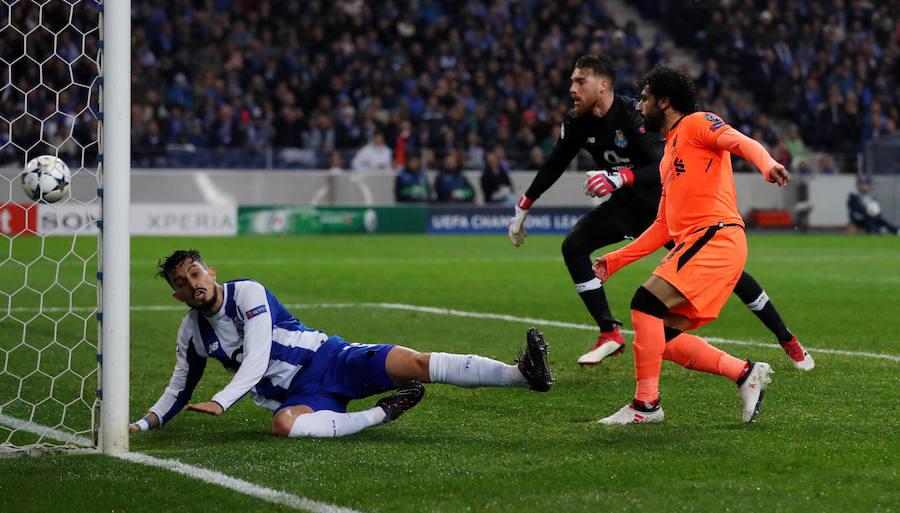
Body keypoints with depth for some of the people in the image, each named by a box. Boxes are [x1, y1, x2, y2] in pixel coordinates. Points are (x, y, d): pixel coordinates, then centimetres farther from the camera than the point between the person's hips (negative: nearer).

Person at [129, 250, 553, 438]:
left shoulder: (247, 293, -6)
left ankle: (525, 373, -35)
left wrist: (220, 402, -25)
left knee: (413, 363, -25)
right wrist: (144, 424, 8)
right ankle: (380, 414, -26)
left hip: (331, 360, -2)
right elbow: (180, 389, 24)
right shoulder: (191, 333, 9)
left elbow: (257, 358, -15)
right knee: (285, 425, -38)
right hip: (293, 394, 3)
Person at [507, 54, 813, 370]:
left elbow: (666, 167, -38)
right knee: (573, 246, -14)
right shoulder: (577, 122, -8)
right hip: (627, 206, 6)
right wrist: (522, 209, 13)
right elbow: (554, 166, 9)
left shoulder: (634, 116, -28)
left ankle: (787, 340, 4)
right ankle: (610, 335, -6)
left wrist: (619, 178, -51)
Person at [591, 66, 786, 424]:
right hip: (690, 243, 9)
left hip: (716, 236, -9)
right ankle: (745, 373, 5)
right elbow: (664, 226, 31)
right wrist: (614, 261, 28)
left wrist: (768, 165, -38)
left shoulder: (698, 124, 4)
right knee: (664, 339, 1)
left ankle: (646, 404, -17)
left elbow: (742, 143, -16)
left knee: (646, 302, -20)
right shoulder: (668, 156, 29)